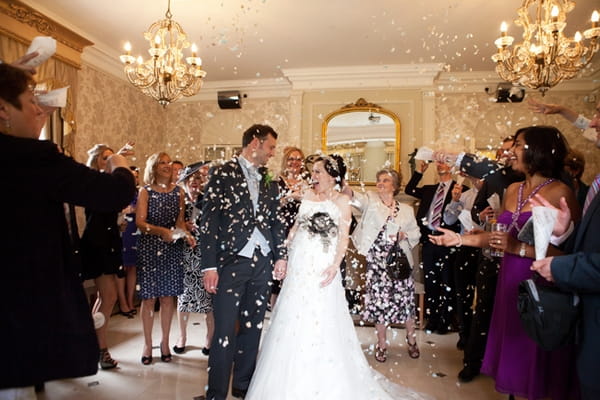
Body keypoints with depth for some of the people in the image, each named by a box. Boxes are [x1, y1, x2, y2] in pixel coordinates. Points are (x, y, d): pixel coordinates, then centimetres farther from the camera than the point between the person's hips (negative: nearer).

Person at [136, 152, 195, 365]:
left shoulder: (178, 191, 8)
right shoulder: (146, 191, 0)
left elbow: (180, 220, 10)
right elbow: (140, 222, -9)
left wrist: (186, 234, -9)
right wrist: (161, 230, -25)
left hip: (172, 248, 2)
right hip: (149, 247, -2)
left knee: (167, 296, 7)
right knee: (149, 297, 3)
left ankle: (165, 342, 22)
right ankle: (147, 343, 20)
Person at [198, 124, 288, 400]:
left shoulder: (269, 182, 14)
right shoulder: (223, 174, -2)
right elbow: (208, 221, -7)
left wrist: (281, 256, 8)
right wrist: (210, 266, -12)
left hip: (262, 264, 5)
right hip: (231, 262, -5)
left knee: (252, 328, 14)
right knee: (224, 332, -1)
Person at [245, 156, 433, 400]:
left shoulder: (341, 201, 0)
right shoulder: (307, 196, 12)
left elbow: (343, 237, -5)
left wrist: (335, 265, -16)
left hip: (322, 268, -5)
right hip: (299, 267, 5)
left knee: (321, 323, -3)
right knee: (293, 320, 9)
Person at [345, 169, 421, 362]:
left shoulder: (406, 209, 9)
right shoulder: (371, 201, 3)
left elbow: (416, 233, 13)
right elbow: (354, 197, -16)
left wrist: (404, 235, -8)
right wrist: (343, 184, -36)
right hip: (376, 261, -1)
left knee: (405, 299, 7)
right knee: (379, 301, 5)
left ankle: (411, 339, 32)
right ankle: (382, 344, 24)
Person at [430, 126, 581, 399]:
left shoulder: (560, 193, -13)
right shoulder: (512, 190, 8)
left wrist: (517, 248, -23)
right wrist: (459, 238, 7)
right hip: (510, 282, 6)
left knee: (537, 354, 9)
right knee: (512, 344, 16)